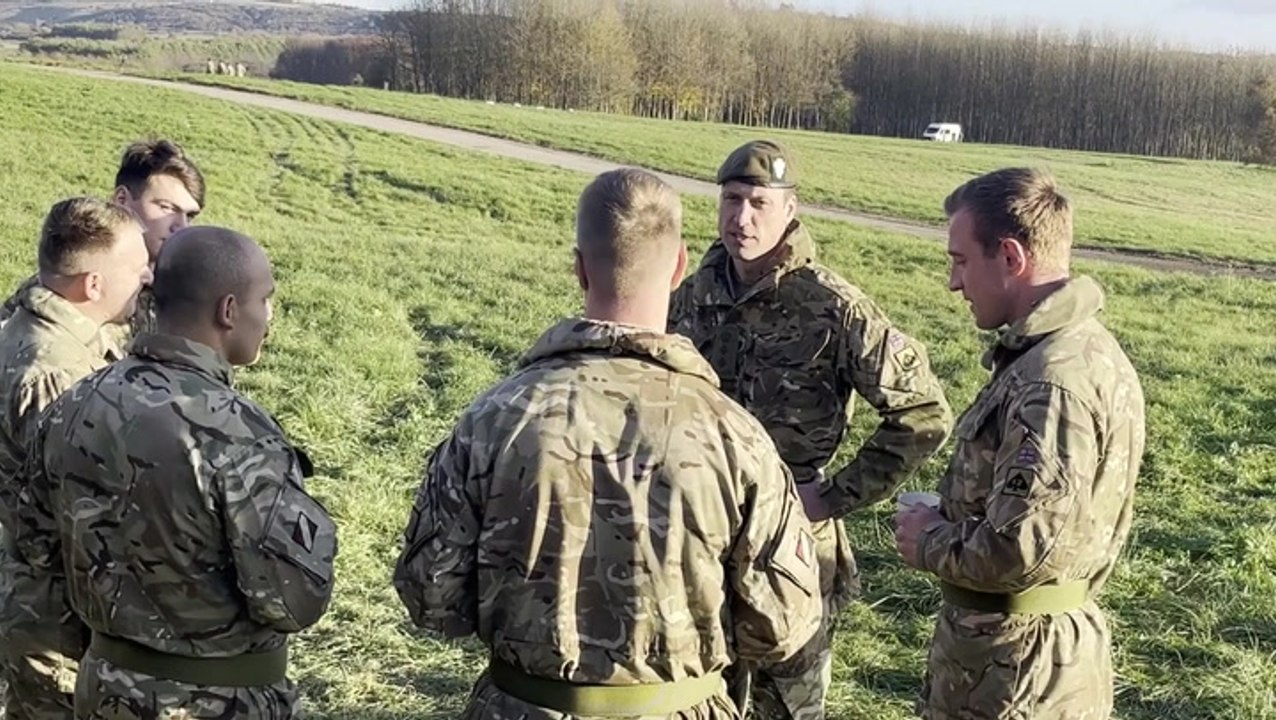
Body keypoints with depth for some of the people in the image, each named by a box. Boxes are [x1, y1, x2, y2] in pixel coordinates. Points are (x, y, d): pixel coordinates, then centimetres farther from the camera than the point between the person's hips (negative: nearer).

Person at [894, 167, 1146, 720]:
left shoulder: (1054, 380, -26)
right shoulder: (1080, 346, 7)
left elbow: (1022, 550, -30)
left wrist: (930, 544, -14)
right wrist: (950, 523, 5)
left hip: (1013, 663, -9)